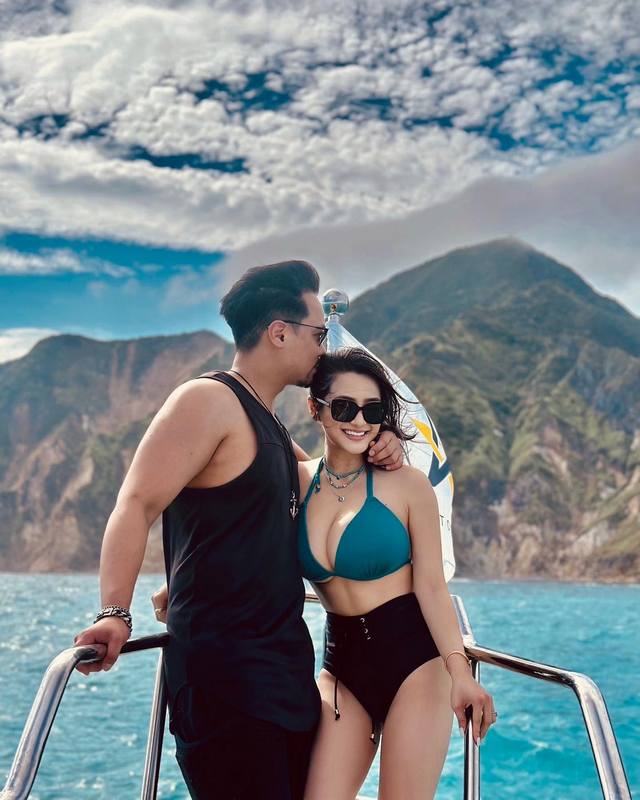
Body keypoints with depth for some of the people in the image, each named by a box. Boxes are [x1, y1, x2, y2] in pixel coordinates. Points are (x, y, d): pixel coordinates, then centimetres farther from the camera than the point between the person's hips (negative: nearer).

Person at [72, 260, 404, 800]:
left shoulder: (268, 423, 17)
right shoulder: (208, 401, -11)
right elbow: (136, 506, -20)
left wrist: (373, 452, 12)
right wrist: (115, 614, -33)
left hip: (286, 662, 9)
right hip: (222, 669, -9)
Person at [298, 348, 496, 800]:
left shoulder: (408, 484, -8)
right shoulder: (296, 481, 1)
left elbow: (431, 585, -9)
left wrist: (458, 669, -19)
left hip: (413, 659, -3)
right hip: (341, 663, 3)